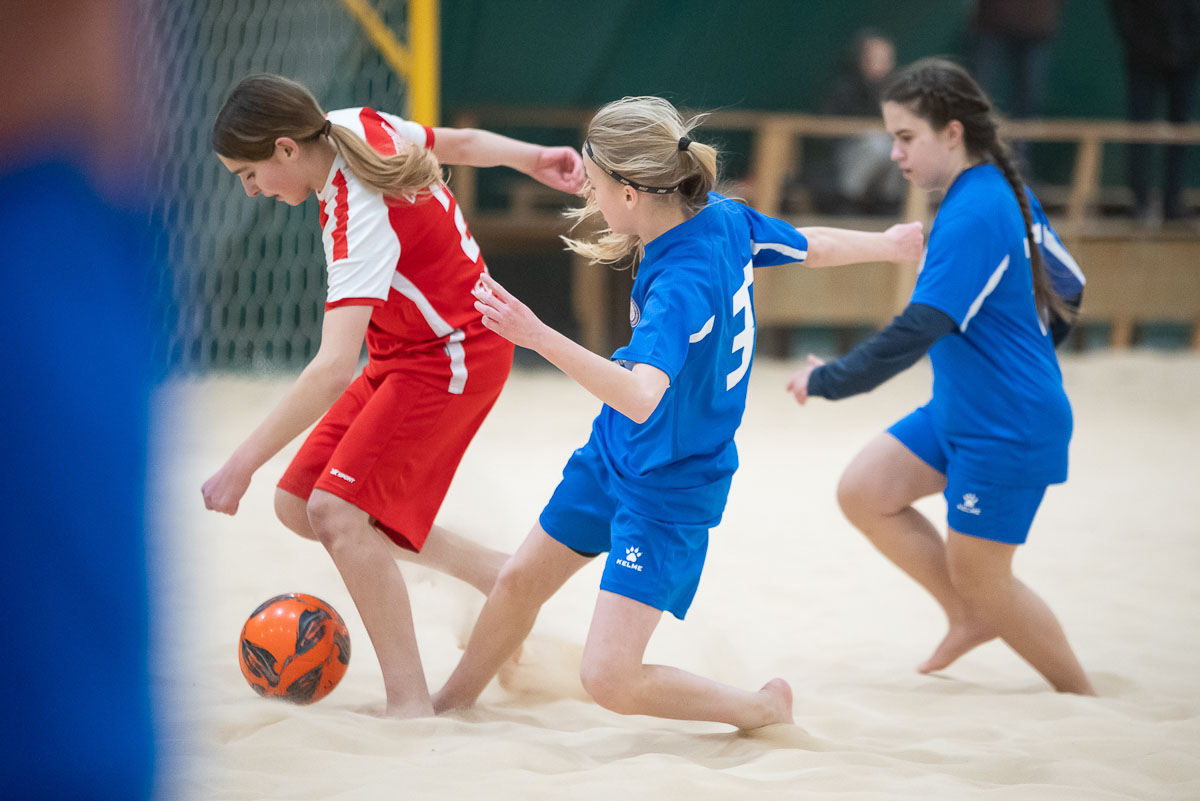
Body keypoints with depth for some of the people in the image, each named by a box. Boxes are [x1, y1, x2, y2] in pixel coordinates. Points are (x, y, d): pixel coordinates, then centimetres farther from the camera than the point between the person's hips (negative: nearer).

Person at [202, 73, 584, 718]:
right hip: (402, 354, 10)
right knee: (297, 505, 6)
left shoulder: (359, 218, -33)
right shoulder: (361, 126, -7)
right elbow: (457, 142, 12)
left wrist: (242, 465, -39)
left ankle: (410, 702, -17)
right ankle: (494, 574, 18)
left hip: (453, 356, -10)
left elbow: (334, 369, -40)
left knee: (338, 511, -22)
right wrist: (532, 159, 27)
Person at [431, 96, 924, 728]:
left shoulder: (682, 284, -34)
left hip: (669, 491, -9)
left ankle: (765, 708, 10)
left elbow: (641, 398, -48)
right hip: (614, 451, 9)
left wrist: (539, 337, -57)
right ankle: (453, 701, 44)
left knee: (609, 680, -11)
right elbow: (813, 246, 7)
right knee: (521, 579, 20)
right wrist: (887, 243, 27)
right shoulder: (723, 217, -10)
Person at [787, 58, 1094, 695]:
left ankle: (1082, 700, 20)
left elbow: (920, 328, -31)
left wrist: (828, 380, -26)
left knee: (979, 577, 2)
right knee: (863, 491, 6)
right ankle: (970, 618, 18)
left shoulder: (972, 214, -24)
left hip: (1007, 429, -9)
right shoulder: (1005, 191, 5)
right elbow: (1067, 285, 17)